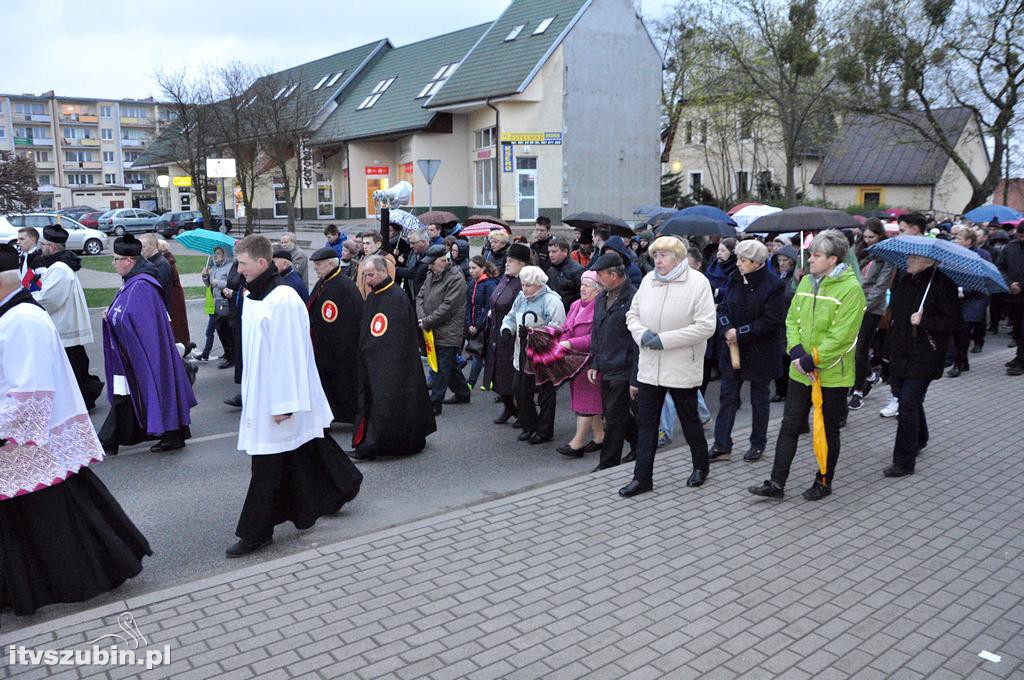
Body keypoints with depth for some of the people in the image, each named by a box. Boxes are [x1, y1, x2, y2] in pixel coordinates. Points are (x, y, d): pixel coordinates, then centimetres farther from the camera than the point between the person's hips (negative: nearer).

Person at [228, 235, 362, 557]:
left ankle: (256, 531, 12)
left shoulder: (283, 300, -21)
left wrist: (283, 403, -20)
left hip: (278, 394, -9)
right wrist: (251, 393, 20)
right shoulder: (252, 296, 8)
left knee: (267, 464, 0)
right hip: (260, 392, 9)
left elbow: (288, 354, -21)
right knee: (303, 454, 18)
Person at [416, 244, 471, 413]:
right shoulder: (431, 274, 11)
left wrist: (427, 322, -16)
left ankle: (435, 403, 3)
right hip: (433, 330, 8)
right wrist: (421, 318, -8)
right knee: (450, 365, 19)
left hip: (448, 332, -8)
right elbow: (420, 297, 10)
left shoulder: (456, 278, -14)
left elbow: (447, 307, -19)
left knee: (442, 368, -2)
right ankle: (462, 393, 34)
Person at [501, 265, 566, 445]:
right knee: (521, 391, 11)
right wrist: (507, 328, -2)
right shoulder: (521, 298, 11)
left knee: (545, 393, 4)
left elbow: (556, 329, -19)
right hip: (523, 355, 7)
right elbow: (511, 317, 20)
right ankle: (529, 426, 27)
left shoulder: (551, 300, -13)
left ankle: (544, 431, 16)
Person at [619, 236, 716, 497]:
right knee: (646, 423, 8)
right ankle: (642, 478, 16)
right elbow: (632, 314, 14)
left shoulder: (698, 282, -11)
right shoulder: (648, 280, 5)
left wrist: (664, 339, -19)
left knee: (690, 420, 13)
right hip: (649, 366, 4)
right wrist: (642, 333, -10)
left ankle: (700, 466, 36)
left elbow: (706, 326, -17)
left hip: (682, 368, -4)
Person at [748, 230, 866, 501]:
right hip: (800, 372, 6)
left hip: (832, 374, -6)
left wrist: (812, 360, -19)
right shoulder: (806, 281, 6)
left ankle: (824, 482, 28)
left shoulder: (850, 288, -15)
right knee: (789, 426, 8)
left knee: (828, 431, 11)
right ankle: (776, 483, 15)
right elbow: (792, 318, 7)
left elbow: (842, 335, -20)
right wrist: (796, 351, -10)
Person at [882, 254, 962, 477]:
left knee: (908, 404, -9)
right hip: (900, 354, 7)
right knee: (904, 396, 19)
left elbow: (955, 322, -14)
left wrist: (923, 321, -22)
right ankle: (919, 439, 44)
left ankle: (904, 462, -3)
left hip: (923, 357, -7)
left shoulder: (942, 285, -12)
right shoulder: (905, 281, 9)